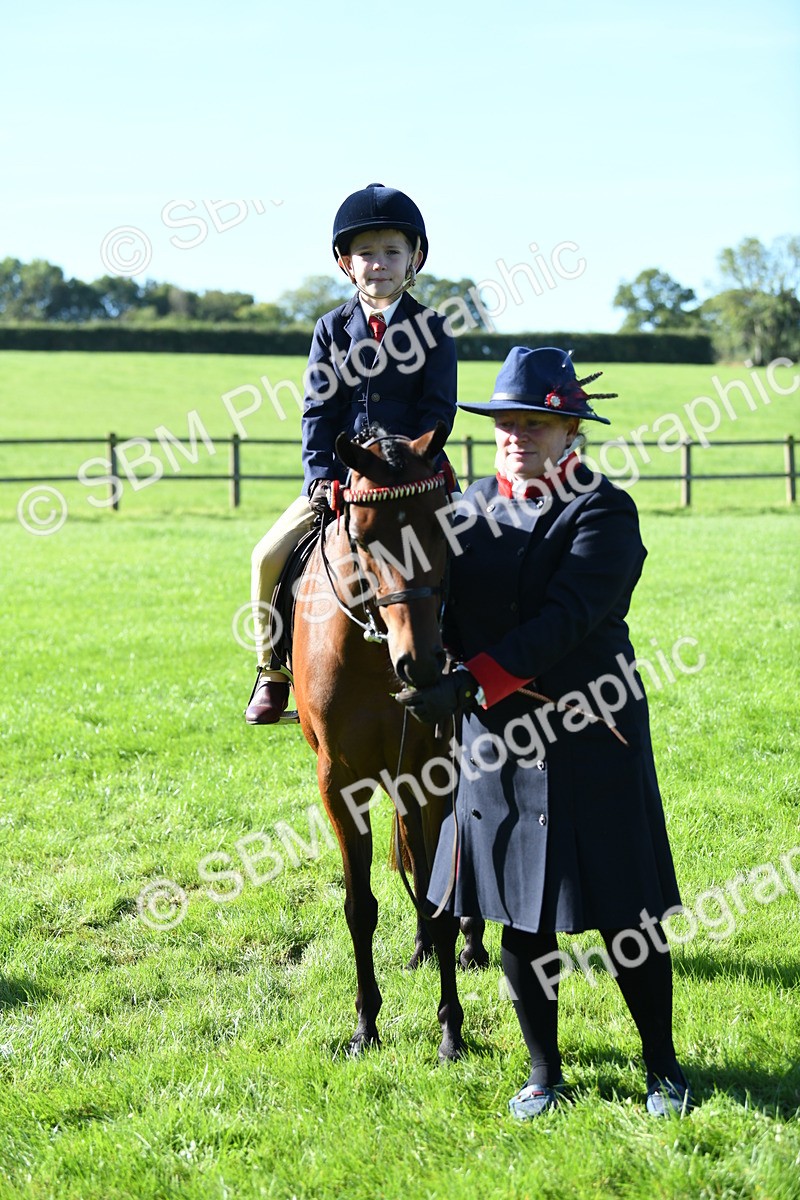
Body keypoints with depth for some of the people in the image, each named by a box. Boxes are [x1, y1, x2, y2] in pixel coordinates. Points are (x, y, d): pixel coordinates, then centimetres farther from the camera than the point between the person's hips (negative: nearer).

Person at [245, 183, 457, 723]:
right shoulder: (333, 329, 8)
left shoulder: (432, 329, 1)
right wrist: (320, 477, -9)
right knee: (270, 556, -14)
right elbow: (319, 410, 4)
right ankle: (274, 673, 3)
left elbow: (438, 411, -2)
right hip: (339, 478, 2)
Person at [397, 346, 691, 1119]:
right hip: (496, 744, 5)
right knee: (521, 917, 11)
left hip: (590, 740, -5)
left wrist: (472, 684, -28)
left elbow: (565, 619, -21)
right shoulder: (472, 508, 8)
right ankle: (543, 1072, 26)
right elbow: (447, 607, 7)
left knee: (625, 918, 3)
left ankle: (662, 1068, 22)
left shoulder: (603, 513, -10)